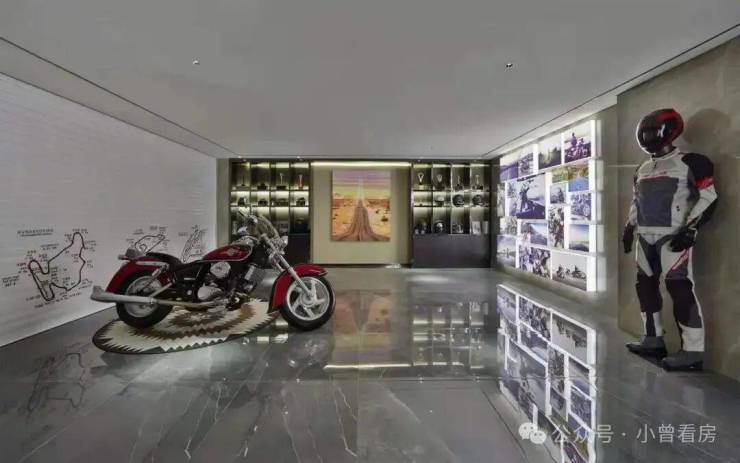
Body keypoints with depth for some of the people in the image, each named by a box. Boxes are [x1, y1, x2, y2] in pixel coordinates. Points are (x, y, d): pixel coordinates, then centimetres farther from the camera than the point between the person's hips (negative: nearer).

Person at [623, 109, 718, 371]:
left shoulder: (690, 162, -4)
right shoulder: (642, 169, 18)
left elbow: (708, 198, -8)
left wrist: (690, 230, -17)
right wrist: (629, 228, 18)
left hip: (673, 237, -8)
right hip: (645, 237, 8)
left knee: (680, 289, -12)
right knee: (646, 286, 10)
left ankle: (692, 352, -5)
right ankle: (653, 340, 22)